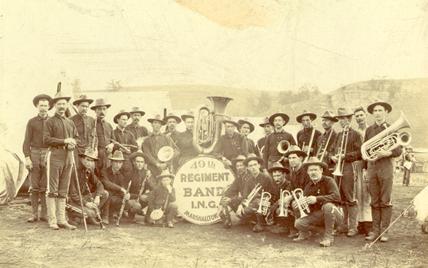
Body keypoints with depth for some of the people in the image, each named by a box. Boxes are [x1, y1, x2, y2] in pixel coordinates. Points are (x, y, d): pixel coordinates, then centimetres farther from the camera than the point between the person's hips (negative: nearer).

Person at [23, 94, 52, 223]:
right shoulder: (31, 122, 5)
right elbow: (27, 141, 1)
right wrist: (27, 158, -11)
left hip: (48, 156, 0)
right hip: (34, 155, 0)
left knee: (45, 187, 0)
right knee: (34, 186, 0)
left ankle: (44, 214, 6)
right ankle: (34, 214, 6)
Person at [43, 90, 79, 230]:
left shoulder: (70, 122, 17)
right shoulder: (50, 122, 0)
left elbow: (76, 137, 18)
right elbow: (46, 139, -9)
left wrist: (73, 144, -5)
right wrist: (64, 141, -15)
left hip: (68, 156, 5)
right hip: (55, 155, -5)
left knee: (63, 191, 7)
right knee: (52, 190, -5)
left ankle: (62, 220, 11)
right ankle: (52, 220, -2)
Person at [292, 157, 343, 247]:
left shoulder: (328, 181, -11)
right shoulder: (308, 186, 7)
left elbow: (336, 197, -29)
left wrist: (317, 199, -35)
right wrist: (297, 204, -17)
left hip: (335, 215, -5)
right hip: (317, 216, 5)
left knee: (327, 206, -38)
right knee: (298, 223, -17)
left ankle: (328, 236, -23)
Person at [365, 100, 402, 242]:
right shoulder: (369, 130, 12)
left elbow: (398, 151, -2)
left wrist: (387, 153, -19)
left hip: (386, 167, -3)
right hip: (371, 167, 3)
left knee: (385, 201, -2)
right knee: (374, 201, 5)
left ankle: (384, 230, 4)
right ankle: (375, 230, 11)